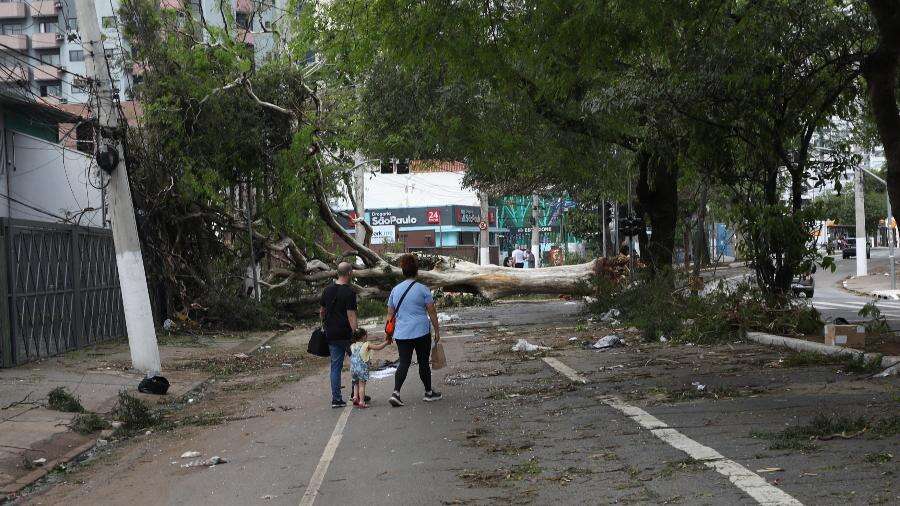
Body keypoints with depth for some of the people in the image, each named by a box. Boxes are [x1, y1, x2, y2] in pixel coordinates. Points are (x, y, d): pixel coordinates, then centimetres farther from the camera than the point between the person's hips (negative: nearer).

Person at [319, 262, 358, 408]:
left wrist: (324, 326, 33)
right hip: (346, 334, -6)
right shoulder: (349, 292, -14)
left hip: (331, 334, 6)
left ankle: (336, 399, 6)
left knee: (335, 366, 9)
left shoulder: (327, 291, 8)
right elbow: (351, 315, -19)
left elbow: (322, 311, 18)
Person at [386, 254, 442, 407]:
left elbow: (390, 314, 11)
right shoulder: (422, 289, -5)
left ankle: (396, 392, -12)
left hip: (401, 334, 3)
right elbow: (432, 312, -5)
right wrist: (437, 331, 4)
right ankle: (429, 392, 21)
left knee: (404, 362, 4)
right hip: (421, 332, -3)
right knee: (423, 362, 9)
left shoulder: (395, 290, 7)